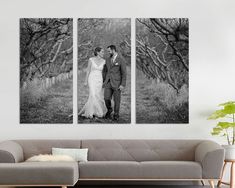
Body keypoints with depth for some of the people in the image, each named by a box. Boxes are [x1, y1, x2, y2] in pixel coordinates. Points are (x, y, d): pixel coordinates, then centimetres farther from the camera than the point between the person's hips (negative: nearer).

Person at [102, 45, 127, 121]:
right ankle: (109, 110, 23)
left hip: (117, 83, -4)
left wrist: (123, 85, -13)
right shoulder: (108, 60, 11)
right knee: (106, 98, -4)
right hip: (108, 83, 4)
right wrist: (104, 81, 14)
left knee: (116, 100, 1)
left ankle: (116, 115, 16)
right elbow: (105, 71, 20)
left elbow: (124, 73, -7)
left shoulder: (121, 60, -6)